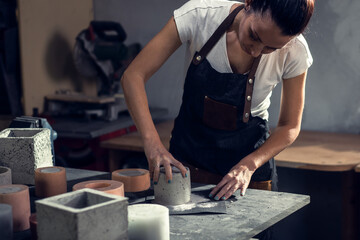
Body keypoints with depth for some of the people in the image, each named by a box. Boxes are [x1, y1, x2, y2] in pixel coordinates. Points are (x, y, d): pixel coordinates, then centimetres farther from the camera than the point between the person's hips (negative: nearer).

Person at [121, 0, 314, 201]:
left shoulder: (294, 52, -22)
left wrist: (249, 165, -25)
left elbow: (290, 126, -10)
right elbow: (134, 76, -24)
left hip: (250, 152, 0)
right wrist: (152, 141, -36)